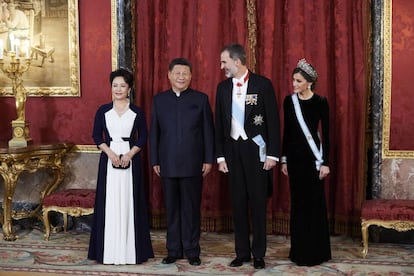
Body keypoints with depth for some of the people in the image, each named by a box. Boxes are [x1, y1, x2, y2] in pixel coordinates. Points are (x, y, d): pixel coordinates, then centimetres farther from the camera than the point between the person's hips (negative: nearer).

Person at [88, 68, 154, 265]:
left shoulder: (137, 112, 4)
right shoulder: (103, 111, 6)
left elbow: (143, 137, 3)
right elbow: (96, 136, 4)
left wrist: (130, 154, -11)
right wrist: (109, 152, -11)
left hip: (131, 160, -1)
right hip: (108, 160, 1)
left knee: (129, 202, 1)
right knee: (109, 203, 1)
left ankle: (130, 250, 9)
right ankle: (109, 250, 8)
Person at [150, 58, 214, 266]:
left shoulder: (200, 99, 3)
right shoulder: (159, 100, 8)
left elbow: (208, 131, 2)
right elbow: (154, 132, 9)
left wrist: (208, 160, -3)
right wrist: (154, 161, 4)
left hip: (192, 164, -2)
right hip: (168, 165, 2)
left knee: (191, 208, 4)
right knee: (172, 209, 8)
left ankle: (192, 251, 14)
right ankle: (173, 250, 18)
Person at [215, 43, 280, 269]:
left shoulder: (263, 84, -6)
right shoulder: (223, 87, 7)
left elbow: (273, 120, -7)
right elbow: (219, 123, 9)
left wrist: (272, 154, -11)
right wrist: (220, 156, 5)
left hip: (256, 149, -4)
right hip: (232, 149, 4)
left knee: (258, 202, 2)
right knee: (238, 202, 8)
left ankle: (259, 254, 13)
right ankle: (242, 253, 18)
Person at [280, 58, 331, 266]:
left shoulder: (320, 102, -6)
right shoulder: (289, 101, 5)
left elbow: (326, 133, -5)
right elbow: (287, 130, 9)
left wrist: (325, 162, -9)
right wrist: (284, 159, 8)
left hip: (313, 156, -4)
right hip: (294, 155, 4)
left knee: (314, 202, 0)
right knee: (297, 202, 8)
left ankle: (316, 251, 11)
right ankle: (299, 250, 17)